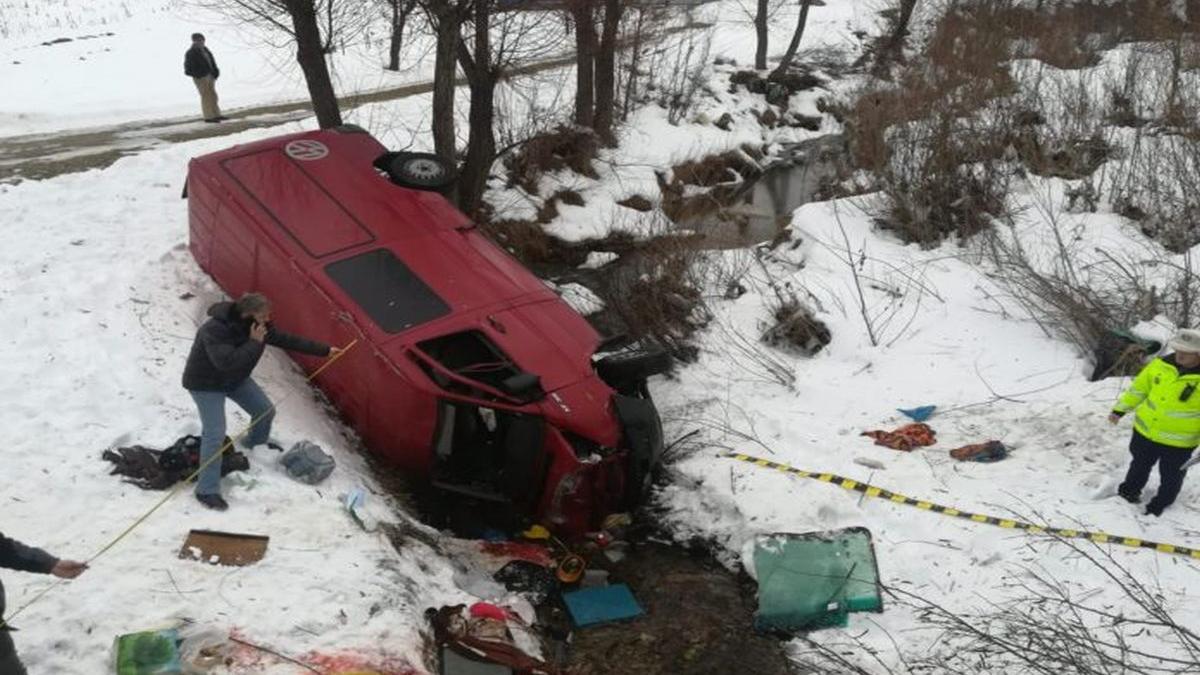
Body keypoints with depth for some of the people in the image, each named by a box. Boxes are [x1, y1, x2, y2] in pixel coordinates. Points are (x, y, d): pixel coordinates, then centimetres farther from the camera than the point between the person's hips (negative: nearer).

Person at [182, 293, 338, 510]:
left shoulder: (259, 326, -12)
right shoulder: (215, 330, -36)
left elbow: (286, 340, -3)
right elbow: (227, 362, -45)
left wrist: (324, 350, -1)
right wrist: (254, 343, -39)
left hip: (237, 378, 8)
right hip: (207, 384, -8)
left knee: (266, 411, 14)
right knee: (215, 435, -16)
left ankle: (255, 444, 48)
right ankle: (207, 491, -6)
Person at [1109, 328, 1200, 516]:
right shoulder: (1161, 365, -8)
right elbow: (1139, 388, 5)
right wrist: (1119, 410, 6)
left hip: (1178, 442, -3)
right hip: (1145, 431, 3)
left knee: (1170, 478, 15)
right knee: (1139, 466, 25)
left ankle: (1159, 506, 37)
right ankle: (1129, 492, 48)